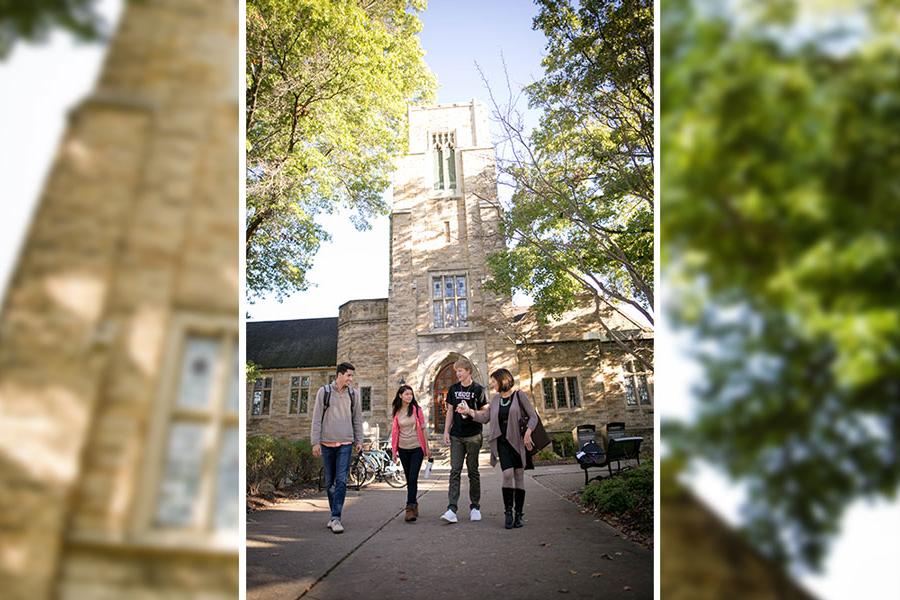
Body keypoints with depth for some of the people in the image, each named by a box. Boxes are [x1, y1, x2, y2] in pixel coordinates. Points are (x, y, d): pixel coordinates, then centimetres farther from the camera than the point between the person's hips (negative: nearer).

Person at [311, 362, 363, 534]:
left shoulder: (353, 394, 5)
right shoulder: (324, 391, -1)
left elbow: (357, 419, 11)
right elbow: (317, 418, -1)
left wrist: (359, 441, 8)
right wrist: (315, 442, -5)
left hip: (345, 444, 0)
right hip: (327, 443, 0)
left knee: (341, 481, -8)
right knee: (329, 482, 10)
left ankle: (336, 518, -5)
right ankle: (334, 514, 24)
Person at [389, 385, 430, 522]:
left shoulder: (416, 409, -4)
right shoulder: (397, 412, 3)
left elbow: (422, 428, 0)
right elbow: (395, 432, 9)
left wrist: (426, 447, 1)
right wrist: (394, 450, 9)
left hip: (417, 448, -3)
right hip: (403, 449, 3)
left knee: (413, 478, -11)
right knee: (409, 479, 10)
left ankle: (410, 508, -9)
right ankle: (414, 505, 25)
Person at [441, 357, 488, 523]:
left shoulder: (478, 389, -3)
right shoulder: (453, 389, 7)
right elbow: (450, 411, 11)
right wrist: (446, 431, 5)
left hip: (473, 436, -2)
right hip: (456, 436, 3)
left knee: (473, 471, 6)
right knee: (455, 471, -2)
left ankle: (475, 507, 17)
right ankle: (452, 509, -5)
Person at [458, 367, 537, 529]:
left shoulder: (519, 395, -2)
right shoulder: (495, 398, 12)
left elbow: (533, 417, -2)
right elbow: (485, 417, 19)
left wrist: (528, 432, -16)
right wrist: (468, 411, 11)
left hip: (519, 441, -2)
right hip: (503, 441, 2)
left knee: (519, 476, 3)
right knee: (507, 474, -13)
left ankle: (519, 514, 14)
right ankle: (508, 512, 0)